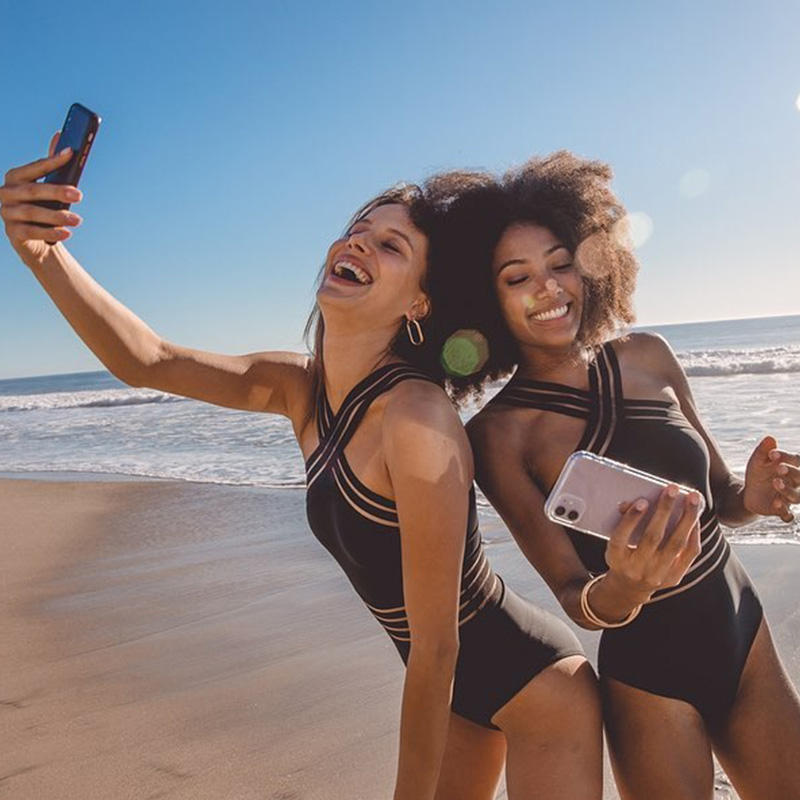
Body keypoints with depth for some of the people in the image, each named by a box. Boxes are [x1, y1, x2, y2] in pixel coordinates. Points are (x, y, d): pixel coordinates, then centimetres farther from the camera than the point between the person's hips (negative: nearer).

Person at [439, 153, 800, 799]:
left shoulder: (647, 357, -4)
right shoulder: (500, 432, -17)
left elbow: (716, 496, 5)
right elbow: (572, 596, -15)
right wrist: (624, 588, -37)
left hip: (746, 639, 4)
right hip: (647, 677, -4)